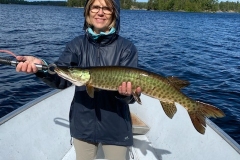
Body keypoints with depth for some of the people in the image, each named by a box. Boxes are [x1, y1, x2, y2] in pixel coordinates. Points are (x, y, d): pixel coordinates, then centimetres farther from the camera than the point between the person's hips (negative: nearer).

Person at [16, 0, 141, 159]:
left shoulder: (127, 48, -9)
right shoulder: (77, 44, -2)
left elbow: (131, 85, -16)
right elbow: (61, 78, -14)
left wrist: (126, 92, -39)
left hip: (115, 126, -2)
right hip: (83, 124, 3)